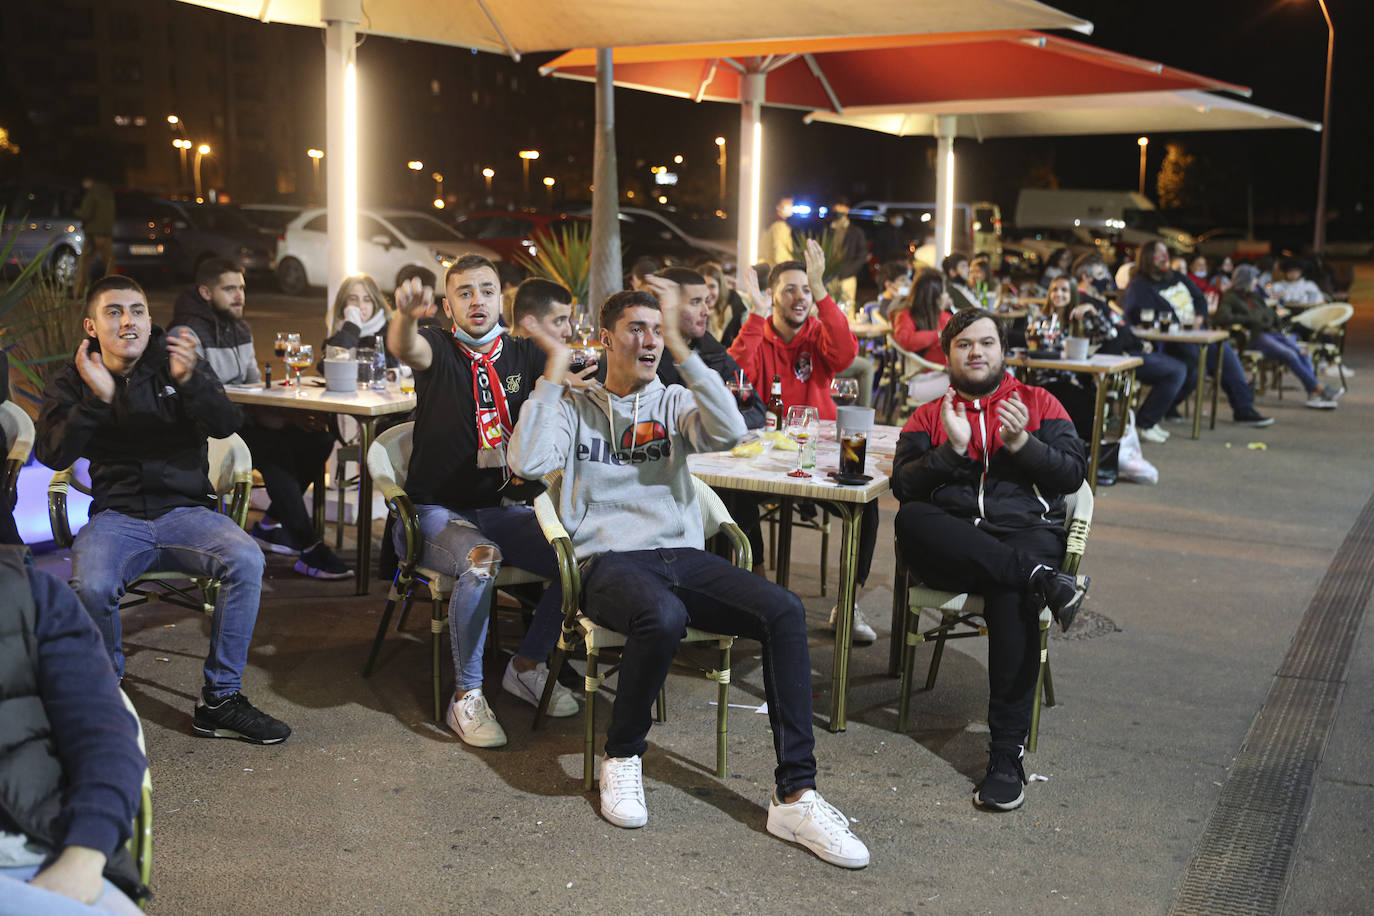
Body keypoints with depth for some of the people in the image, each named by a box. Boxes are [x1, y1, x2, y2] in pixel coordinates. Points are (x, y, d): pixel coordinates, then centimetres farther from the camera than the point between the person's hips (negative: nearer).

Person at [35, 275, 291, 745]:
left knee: (245, 560, -29)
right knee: (90, 586, -32)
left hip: (186, 509, 1)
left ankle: (219, 699, -15)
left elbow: (226, 425, -9)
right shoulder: (70, 381, 8)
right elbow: (52, 454, -7)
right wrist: (98, 397, -21)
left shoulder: (176, 362, 6)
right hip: (115, 516, 0)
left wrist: (190, 380, -29)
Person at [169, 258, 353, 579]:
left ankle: (270, 525, 2)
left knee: (319, 438, -7)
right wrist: (281, 416, -24)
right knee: (274, 445, -32)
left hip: (241, 423, 8)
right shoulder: (188, 333, -10)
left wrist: (289, 415, -4)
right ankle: (308, 548, -30)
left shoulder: (241, 330, 17)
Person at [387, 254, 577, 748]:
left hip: (503, 508, 4)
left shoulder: (525, 355, 8)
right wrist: (406, 316, -53)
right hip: (437, 510, -4)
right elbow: (404, 347, -29)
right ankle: (466, 696, -17)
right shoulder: (438, 348, -4)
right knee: (479, 561, -35)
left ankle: (527, 665, 7)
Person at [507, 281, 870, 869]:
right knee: (663, 616, -39)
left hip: (683, 555, 3)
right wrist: (555, 371, -3)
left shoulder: (674, 403, 17)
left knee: (785, 611, -24)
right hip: (609, 560, -3)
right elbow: (529, 463, -7)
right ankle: (622, 756, -10)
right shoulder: (574, 407, 13)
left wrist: (678, 344, -9)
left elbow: (730, 431, -6)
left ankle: (795, 796, -22)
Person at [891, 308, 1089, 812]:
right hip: (952, 542, 1)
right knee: (910, 522, -34)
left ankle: (1006, 755, -32)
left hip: (1026, 532, -1)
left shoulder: (1039, 403, 19)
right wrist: (953, 448, -10)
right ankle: (1041, 580, -36)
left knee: (1012, 595, -36)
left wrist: (1022, 444, -8)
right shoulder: (928, 416, 20)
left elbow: (1074, 473, 8)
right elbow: (904, 485, 5)